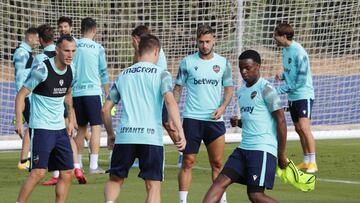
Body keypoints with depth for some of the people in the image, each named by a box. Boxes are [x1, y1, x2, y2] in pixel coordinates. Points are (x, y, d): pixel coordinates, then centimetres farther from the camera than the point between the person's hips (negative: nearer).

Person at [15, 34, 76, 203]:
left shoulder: (70, 70, 5)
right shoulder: (42, 70, -16)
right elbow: (21, 94, -11)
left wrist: (71, 120, 20)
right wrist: (19, 121, -18)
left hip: (60, 128, 7)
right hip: (41, 128, -7)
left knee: (67, 173, 4)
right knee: (38, 172, -15)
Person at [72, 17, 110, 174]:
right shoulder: (97, 48, -2)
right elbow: (104, 72, 2)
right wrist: (107, 93, 13)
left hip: (76, 92, 4)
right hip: (92, 90, -4)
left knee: (81, 129, 14)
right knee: (96, 127, -3)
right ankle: (93, 165, -11)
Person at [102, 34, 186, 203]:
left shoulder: (123, 75, 16)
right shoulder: (161, 73, 4)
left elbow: (105, 109, 17)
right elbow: (170, 101, -12)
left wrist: (110, 135, 30)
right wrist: (180, 132, -14)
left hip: (124, 136, 3)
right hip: (151, 137, -3)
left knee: (115, 179, 16)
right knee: (153, 185, 3)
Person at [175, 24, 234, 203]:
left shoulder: (223, 63, 5)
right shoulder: (187, 62, 1)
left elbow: (229, 88, 13)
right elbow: (177, 89, 6)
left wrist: (222, 107, -5)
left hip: (215, 119, 2)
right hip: (192, 119, -1)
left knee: (217, 164, 4)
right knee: (188, 162, -2)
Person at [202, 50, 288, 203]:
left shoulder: (266, 89, -9)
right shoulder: (241, 92, 16)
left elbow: (281, 121, -9)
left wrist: (281, 155, -10)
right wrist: (238, 122, 6)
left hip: (263, 149, -8)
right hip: (244, 148, 8)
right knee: (221, 181, -4)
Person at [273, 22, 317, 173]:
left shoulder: (299, 52, -19)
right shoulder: (285, 50, 7)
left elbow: (301, 79, -20)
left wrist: (279, 90, -17)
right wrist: (282, 76, -2)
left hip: (304, 95, -9)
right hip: (292, 97, 9)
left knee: (304, 127, -16)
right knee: (298, 129, 11)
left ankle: (312, 162, -12)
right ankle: (306, 161, 19)